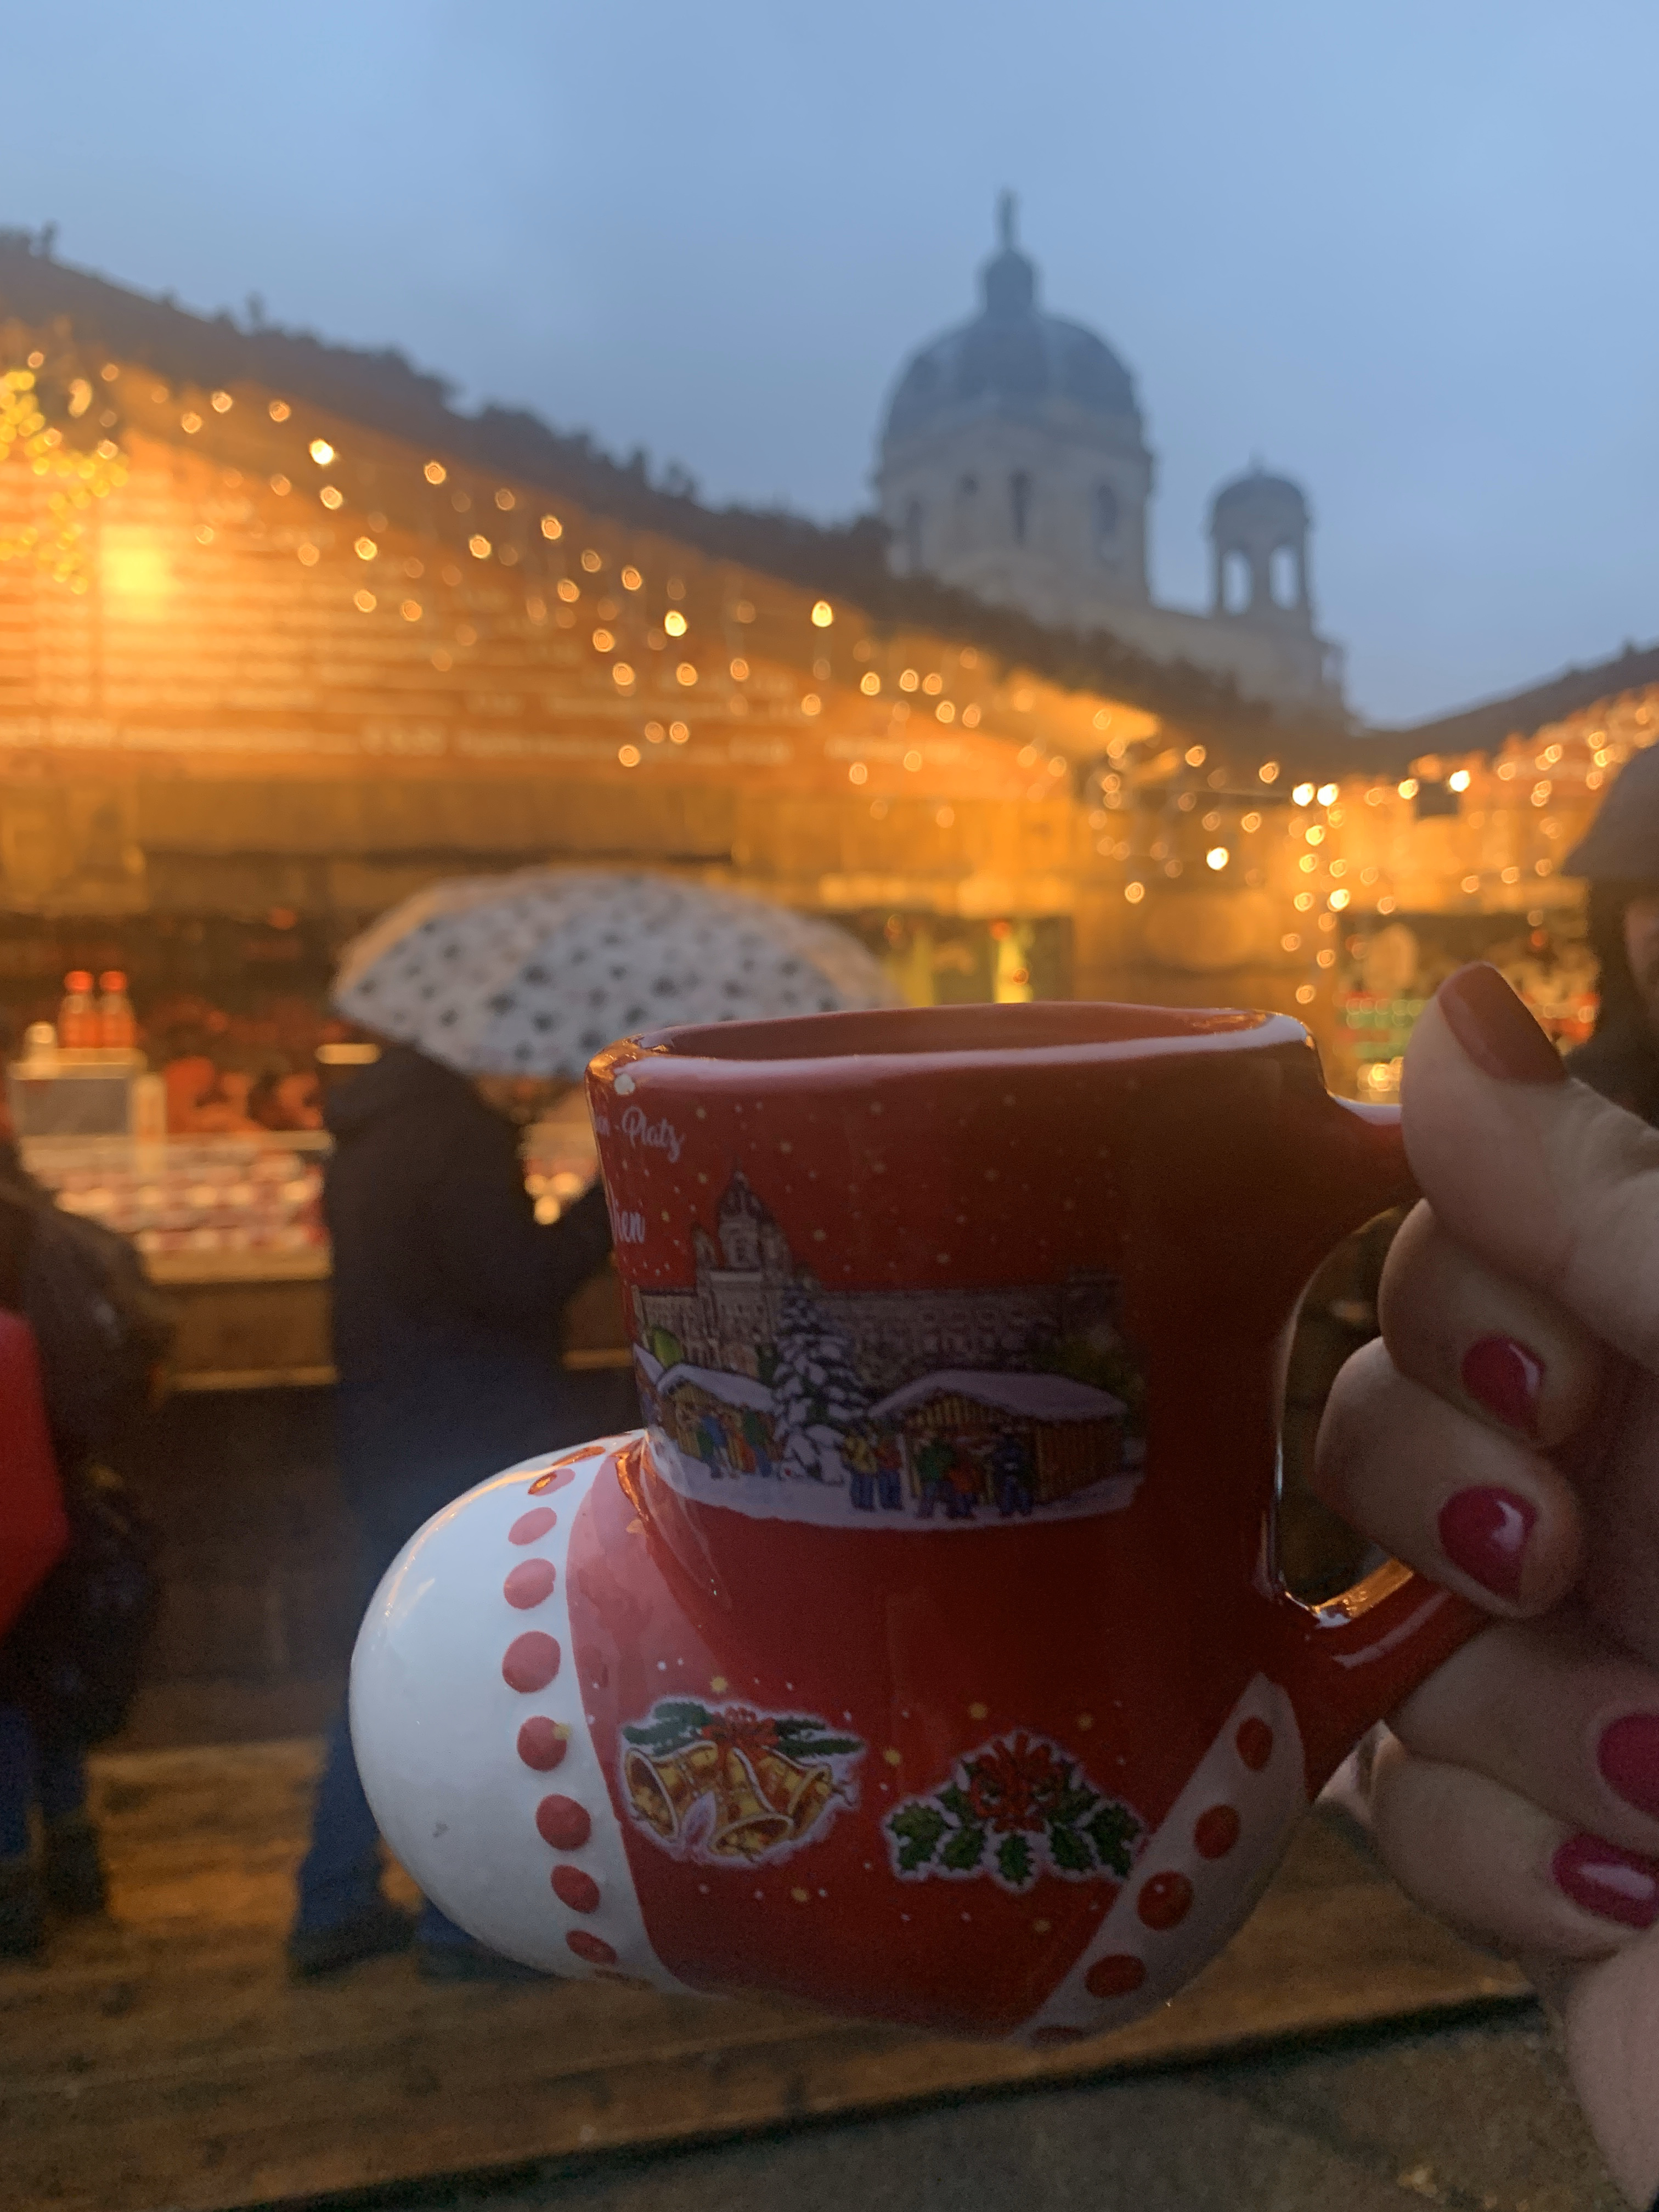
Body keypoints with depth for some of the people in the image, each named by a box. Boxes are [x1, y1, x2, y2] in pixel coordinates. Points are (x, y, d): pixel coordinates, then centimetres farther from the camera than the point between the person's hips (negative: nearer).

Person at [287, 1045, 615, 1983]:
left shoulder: (376, 1131, 12)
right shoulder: (461, 1140, -19)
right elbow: (523, 1282, -25)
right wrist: (618, 1192, -20)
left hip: (395, 1455, 10)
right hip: (479, 1459, -9)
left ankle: (336, 1904, 27)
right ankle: (467, 1921, 13)